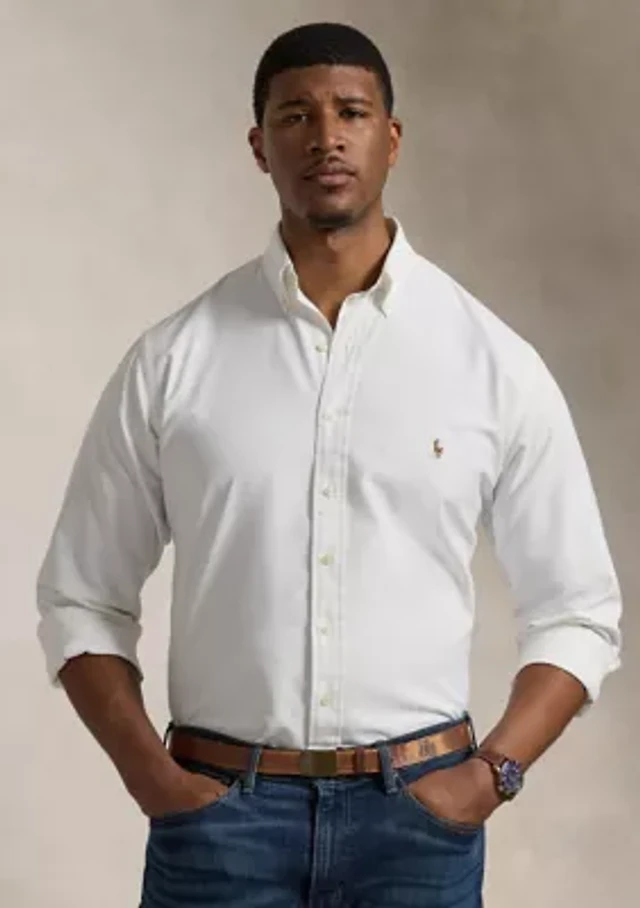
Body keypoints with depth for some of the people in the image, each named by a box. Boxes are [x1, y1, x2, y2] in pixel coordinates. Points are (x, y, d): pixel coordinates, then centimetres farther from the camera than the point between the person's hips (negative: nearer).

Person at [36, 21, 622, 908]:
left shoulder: (495, 363, 0)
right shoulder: (170, 362, 0)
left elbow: (577, 611, 6)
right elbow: (83, 596, 6)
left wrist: (495, 771, -7)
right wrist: (147, 771, -6)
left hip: (417, 809, 1)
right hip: (219, 810, 0)